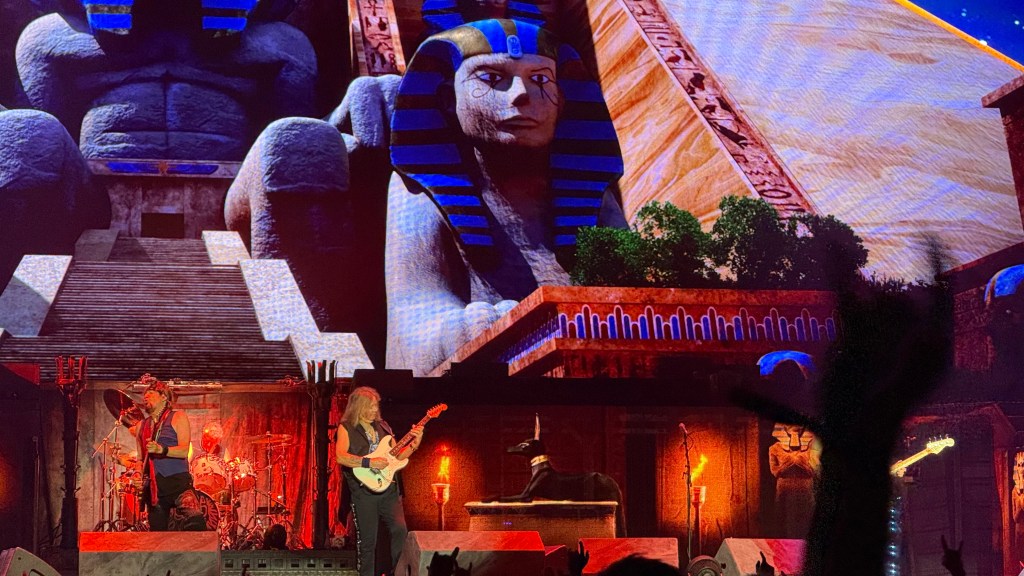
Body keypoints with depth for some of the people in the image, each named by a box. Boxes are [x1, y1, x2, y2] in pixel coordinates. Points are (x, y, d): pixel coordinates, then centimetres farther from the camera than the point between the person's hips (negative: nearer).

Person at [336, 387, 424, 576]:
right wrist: (370, 463, -23)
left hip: (388, 488, 4)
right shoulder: (346, 428, -1)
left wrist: (415, 443, 1)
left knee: (400, 530, -7)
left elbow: (396, 456, 16)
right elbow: (341, 457, -17)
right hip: (363, 491, -4)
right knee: (367, 540, 0)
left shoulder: (383, 427, 15)